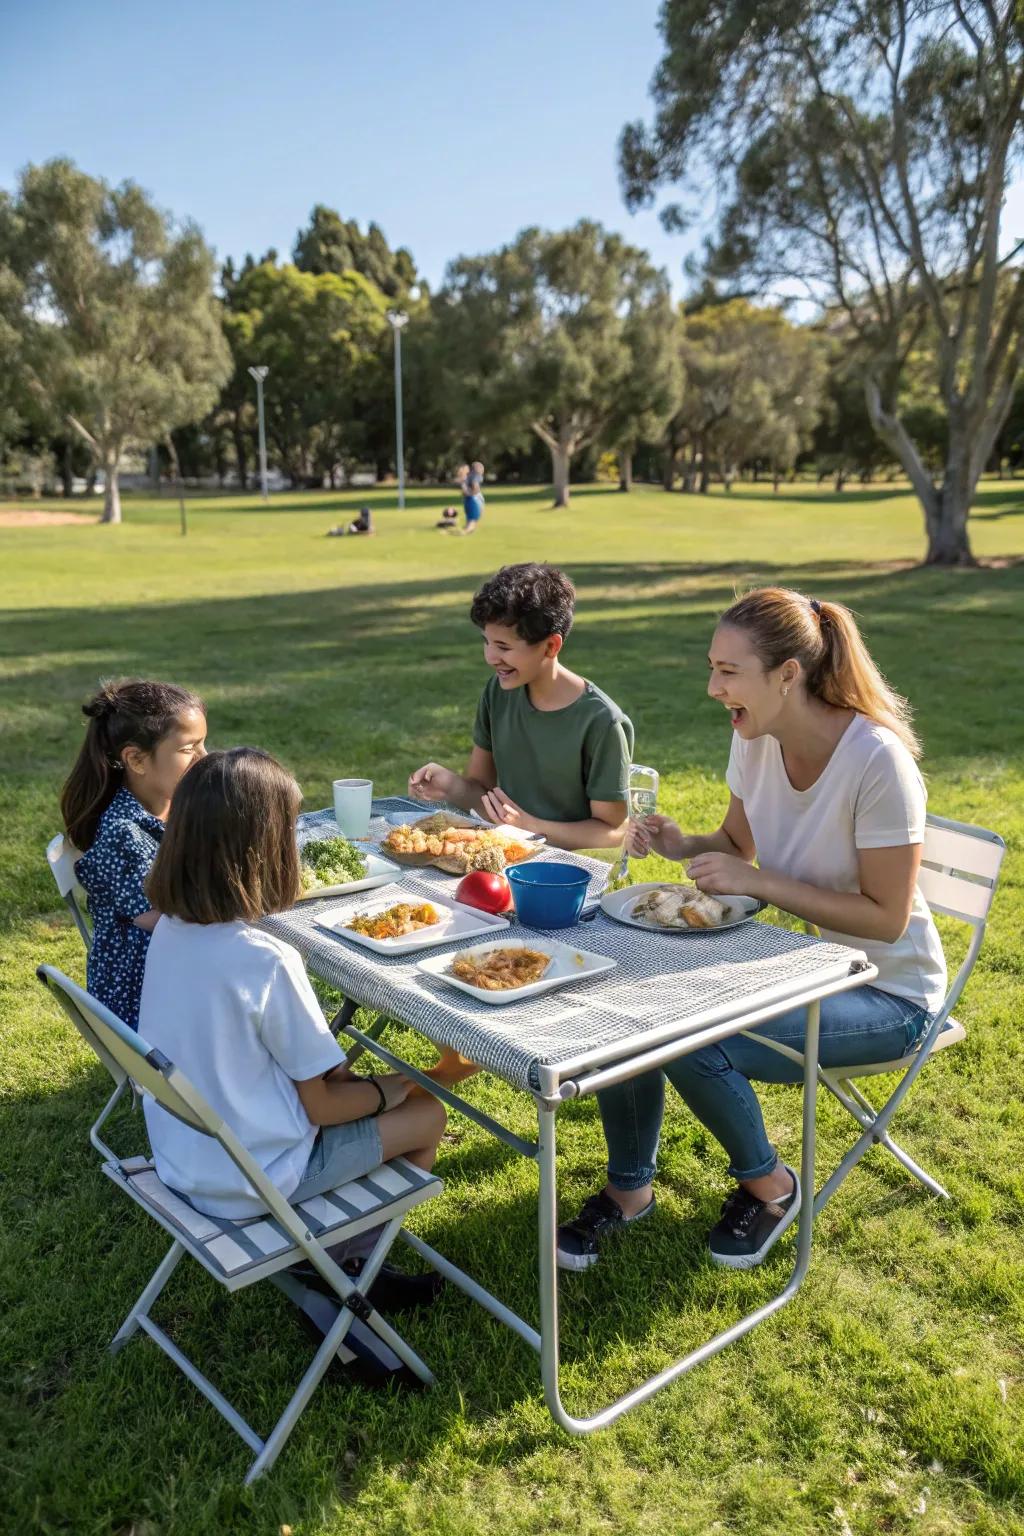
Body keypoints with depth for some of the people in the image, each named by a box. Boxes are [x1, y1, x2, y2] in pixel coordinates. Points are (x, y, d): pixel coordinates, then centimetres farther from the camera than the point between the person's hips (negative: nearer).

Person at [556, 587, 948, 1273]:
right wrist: (686, 846, -12)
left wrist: (756, 880, -27)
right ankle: (629, 1186, 10)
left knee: (693, 1045, -26)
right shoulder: (756, 739, -7)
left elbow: (886, 916, -23)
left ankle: (770, 1186, 7)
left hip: (886, 993, -6)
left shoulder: (877, 760, -27)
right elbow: (738, 842, 10)